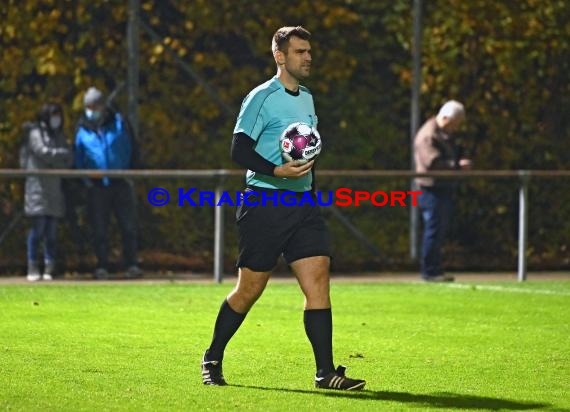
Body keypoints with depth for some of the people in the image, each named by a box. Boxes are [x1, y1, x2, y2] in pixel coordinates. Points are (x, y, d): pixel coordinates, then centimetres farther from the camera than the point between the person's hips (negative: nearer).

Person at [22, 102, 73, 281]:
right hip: (38, 186, -6)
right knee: (38, 228, -8)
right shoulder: (36, 133, 0)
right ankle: (33, 268, -4)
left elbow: (68, 160, 12)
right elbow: (44, 152, -14)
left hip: (55, 187, 6)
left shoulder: (58, 135, 20)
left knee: (52, 230, 1)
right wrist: (62, 154, -1)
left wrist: (54, 157, -7)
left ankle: (49, 268, 2)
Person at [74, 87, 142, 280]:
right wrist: (85, 179, 1)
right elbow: (78, 157, 11)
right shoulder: (82, 128, 4)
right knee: (99, 230, 2)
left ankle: (132, 265, 1)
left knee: (128, 227, -3)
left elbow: (129, 149, 8)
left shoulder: (118, 122, 3)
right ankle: (102, 267, 7)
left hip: (120, 183, 0)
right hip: (96, 185, 0)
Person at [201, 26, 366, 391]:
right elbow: (239, 151, -13)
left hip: (302, 203, 6)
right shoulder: (262, 98, -8)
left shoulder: (307, 99, 16)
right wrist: (278, 171, -25)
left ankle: (325, 372, -9)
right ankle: (213, 359, 20)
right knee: (250, 289, 1)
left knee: (318, 277, -7)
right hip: (264, 202, -6)